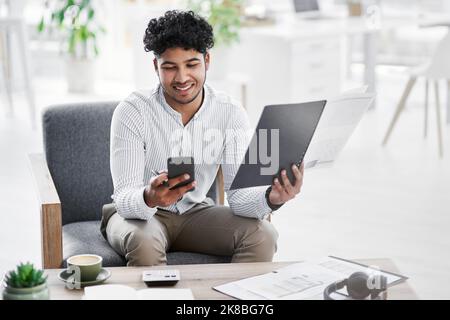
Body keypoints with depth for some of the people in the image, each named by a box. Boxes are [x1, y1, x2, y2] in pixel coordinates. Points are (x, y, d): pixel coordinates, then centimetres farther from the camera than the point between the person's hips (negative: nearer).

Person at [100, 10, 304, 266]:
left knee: (262, 235, -21)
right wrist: (149, 198, -50)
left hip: (196, 212, 3)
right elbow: (124, 199, -25)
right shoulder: (133, 113, -19)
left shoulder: (231, 114, -11)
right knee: (143, 242, -36)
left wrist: (271, 198, -40)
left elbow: (239, 195, -16)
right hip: (140, 213, -3)